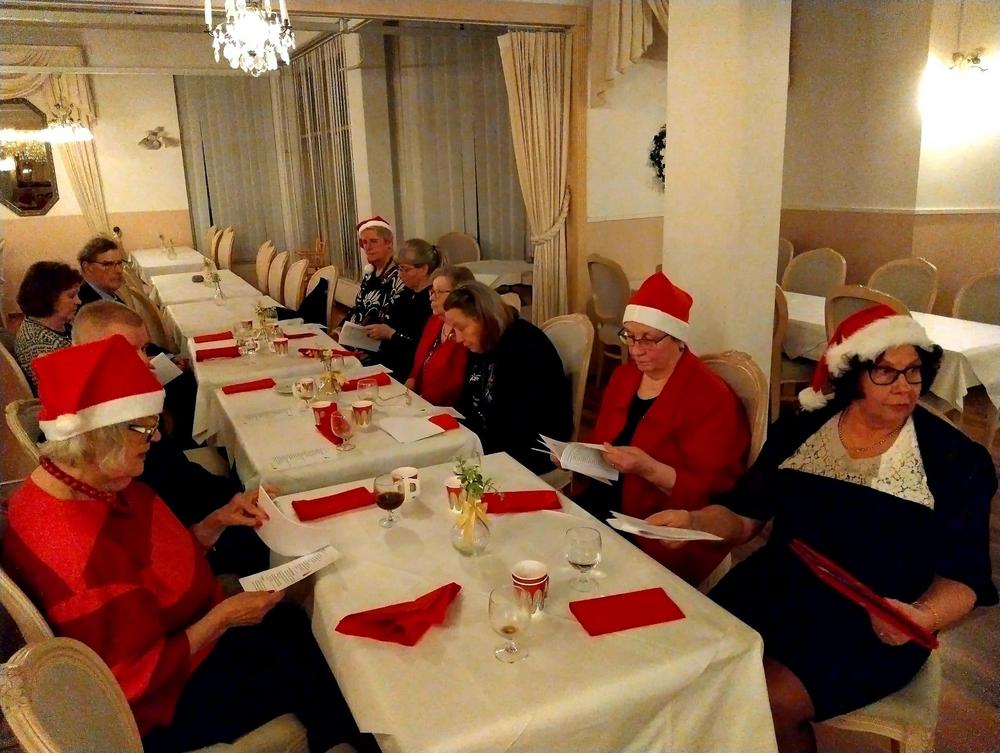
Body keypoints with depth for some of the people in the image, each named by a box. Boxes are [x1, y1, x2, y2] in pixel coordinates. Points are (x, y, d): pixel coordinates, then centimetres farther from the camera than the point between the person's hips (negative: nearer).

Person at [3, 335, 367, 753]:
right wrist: (222, 618, -22)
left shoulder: (98, 484, -9)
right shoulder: (82, 558, -37)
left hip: (176, 632, 8)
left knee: (294, 623, 12)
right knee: (303, 662, 5)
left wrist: (217, 522, -6)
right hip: (161, 704, -8)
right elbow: (141, 679, -28)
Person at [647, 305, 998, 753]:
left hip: (875, 625, -3)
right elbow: (744, 516, 6)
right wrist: (692, 521, -14)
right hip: (775, 592, 3)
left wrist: (921, 617, -26)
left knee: (769, 703, -23)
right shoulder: (798, 431, 3)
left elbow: (963, 577, -5)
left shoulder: (956, 461, -5)